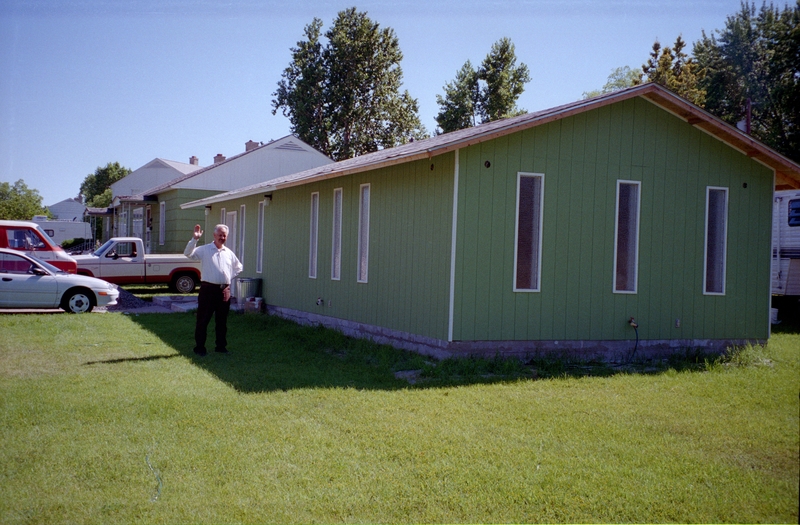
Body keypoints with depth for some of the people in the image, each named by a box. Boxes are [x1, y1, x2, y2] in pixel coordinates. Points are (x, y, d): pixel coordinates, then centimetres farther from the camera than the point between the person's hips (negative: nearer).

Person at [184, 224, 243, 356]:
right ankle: (199, 347, 7)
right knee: (203, 320, 0)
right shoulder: (204, 250, -1)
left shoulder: (229, 253, 13)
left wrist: (231, 277, 13)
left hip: (224, 290, 4)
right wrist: (195, 239, -24)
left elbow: (238, 267, 26)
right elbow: (188, 253, -16)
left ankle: (221, 346, 20)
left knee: (222, 320, 11)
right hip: (208, 289, -4)